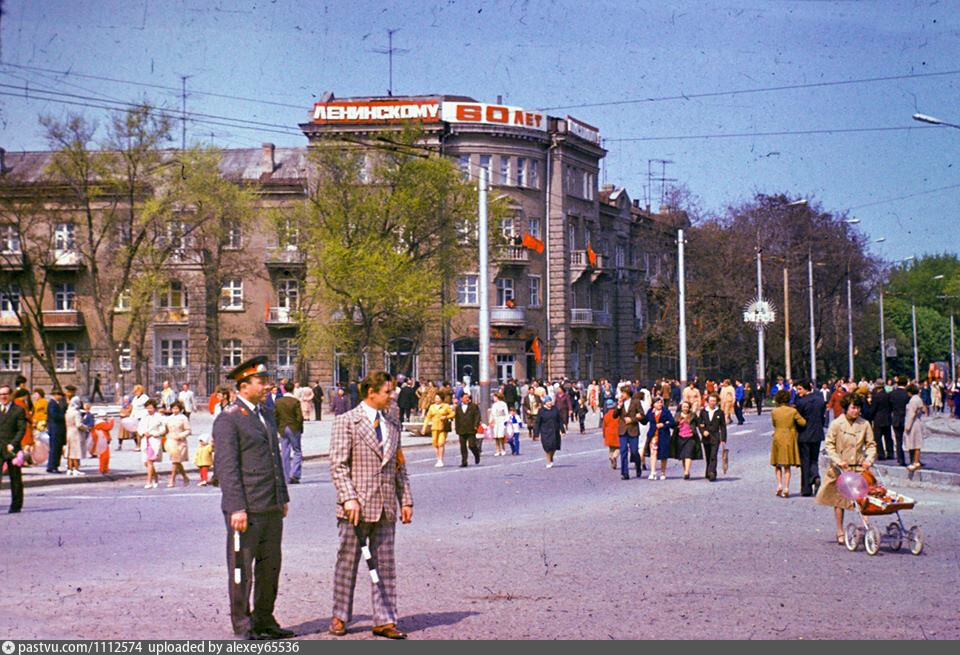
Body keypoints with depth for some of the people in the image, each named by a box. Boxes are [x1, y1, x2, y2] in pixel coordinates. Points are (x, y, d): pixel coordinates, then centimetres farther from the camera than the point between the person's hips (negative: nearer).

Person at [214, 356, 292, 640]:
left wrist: (283, 498, 20)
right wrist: (237, 508, -19)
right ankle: (242, 626, 9)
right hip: (246, 509, -8)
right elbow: (227, 466, -15)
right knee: (241, 568, 1)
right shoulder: (228, 419, -10)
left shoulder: (266, 414, 16)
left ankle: (264, 622, 24)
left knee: (270, 566, 13)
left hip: (272, 508, 8)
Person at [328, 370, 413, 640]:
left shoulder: (392, 425, 14)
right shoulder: (347, 422, -4)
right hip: (357, 506, -5)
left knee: (385, 564, 6)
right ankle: (340, 617, 16)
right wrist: (349, 497, -18)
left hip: (385, 507, 5)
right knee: (347, 562, 5)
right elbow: (338, 464, -9)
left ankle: (384, 621, 10)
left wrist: (406, 500, 10)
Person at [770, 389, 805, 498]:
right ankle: (786, 489, 1)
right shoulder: (793, 411, -8)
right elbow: (803, 422, -6)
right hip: (790, 439, 0)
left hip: (778, 439, 0)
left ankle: (779, 485, -3)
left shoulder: (774, 412, -5)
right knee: (787, 466, 8)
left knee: (778, 465, 15)